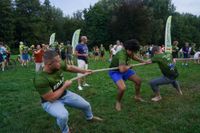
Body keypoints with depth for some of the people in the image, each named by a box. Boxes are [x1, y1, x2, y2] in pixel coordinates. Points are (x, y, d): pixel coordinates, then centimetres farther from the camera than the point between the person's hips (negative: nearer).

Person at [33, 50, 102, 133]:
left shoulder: (59, 66, -17)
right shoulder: (40, 79, -35)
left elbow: (70, 67, 5)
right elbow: (51, 98, -31)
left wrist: (84, 71, 7)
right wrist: (64, 86, -22)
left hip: (65, 94, 6)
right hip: (50, 102, -6)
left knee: (86, 105, 12)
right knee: (63, 115, -36)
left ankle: (90, 117, 49)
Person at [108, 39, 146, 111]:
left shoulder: (130, 51, -12)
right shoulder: (122, 54, -38)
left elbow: (134, 56, 14)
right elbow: (122, 70, -52)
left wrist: (144, 62, 14)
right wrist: (129, 66, -29)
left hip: (124, 68, 8)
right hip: (115, 71, -8)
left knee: (138, 80, 10)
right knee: (122, 87, -31)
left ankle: (137, 96, 37)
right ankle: (118, 102, 1)